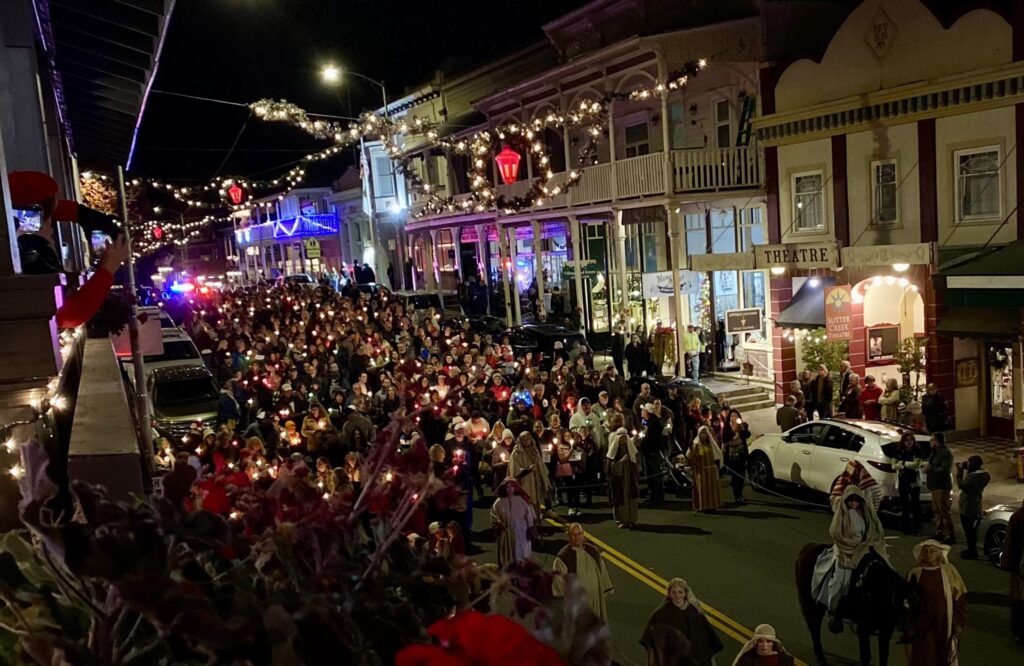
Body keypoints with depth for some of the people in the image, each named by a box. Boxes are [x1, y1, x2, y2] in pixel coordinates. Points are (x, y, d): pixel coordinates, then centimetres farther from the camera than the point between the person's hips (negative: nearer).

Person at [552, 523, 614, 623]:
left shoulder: (592, 551, 1)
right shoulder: (563, 557, -16)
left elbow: (602, 572, 10)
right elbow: (558, 581, -13)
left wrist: (605, 592, 11)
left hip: (596, 599, 5)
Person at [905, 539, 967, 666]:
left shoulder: (949, 571, -3)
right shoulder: (916, 573, -1)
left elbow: (959, 598, -1)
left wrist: (958, 622, -5)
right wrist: (909, 627, 3)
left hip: (944, 623, 0)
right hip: (922, 624, 0)